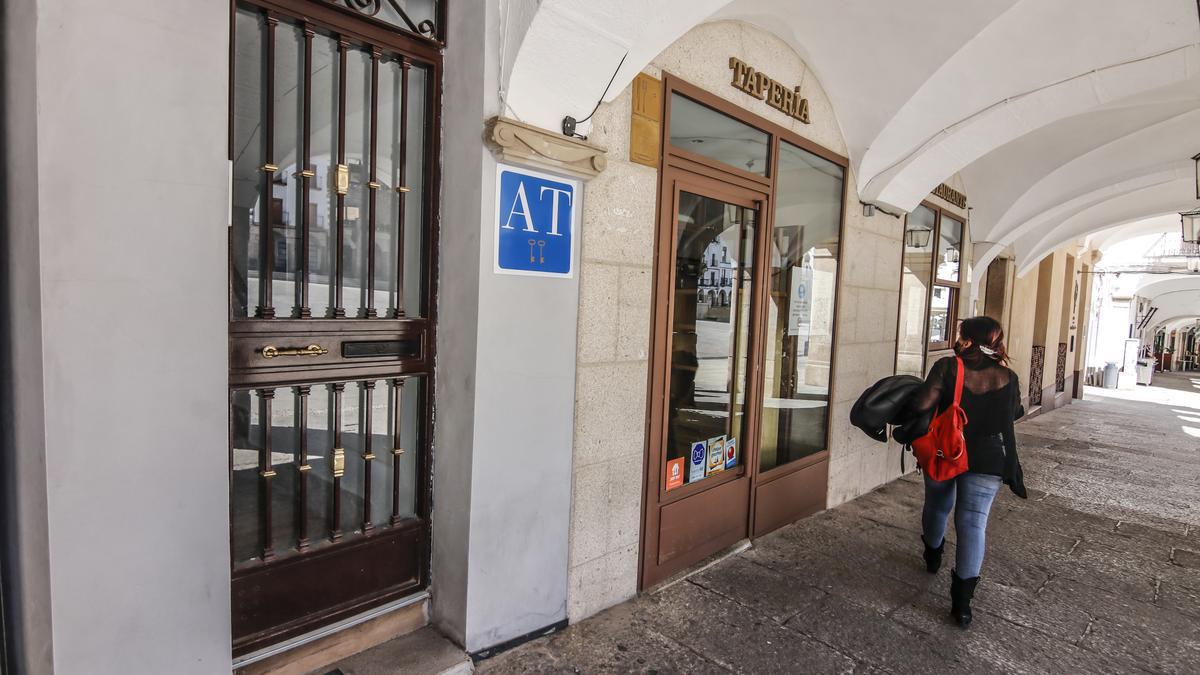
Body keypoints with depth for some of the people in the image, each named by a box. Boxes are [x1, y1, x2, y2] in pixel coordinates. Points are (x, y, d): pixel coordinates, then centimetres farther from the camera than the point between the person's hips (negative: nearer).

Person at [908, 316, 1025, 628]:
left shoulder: (947, 367, -13)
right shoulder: (1007, 378, -6)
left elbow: (922, 403, -21)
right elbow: (1014, 414, 9)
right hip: (986, 462, 0)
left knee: (937, 506, 22)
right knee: (973, 523, 1)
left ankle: (933, 556, 46)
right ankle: (963, 597, -2)